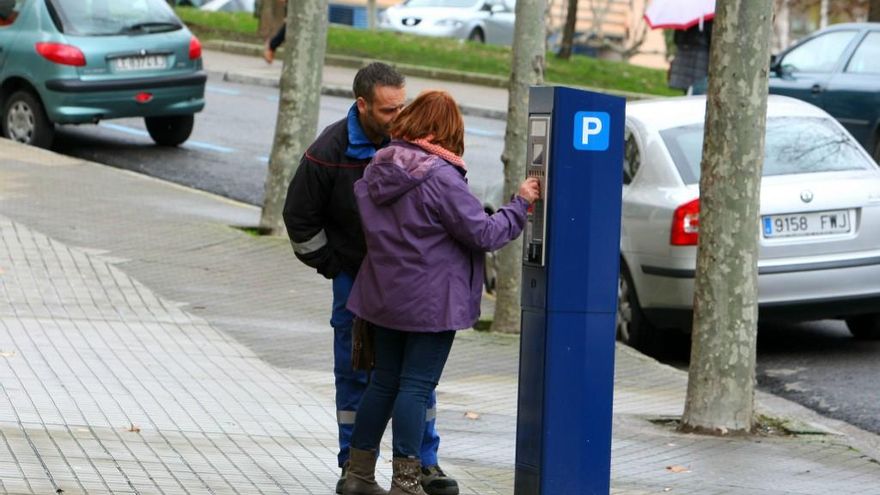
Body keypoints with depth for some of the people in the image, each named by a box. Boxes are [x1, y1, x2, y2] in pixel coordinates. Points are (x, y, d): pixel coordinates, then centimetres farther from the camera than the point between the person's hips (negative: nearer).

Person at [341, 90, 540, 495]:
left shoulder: (378, 169, 5)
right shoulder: (441, 179, -19)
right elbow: (483, 234, -17)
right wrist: (520, 204, -5)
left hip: (385, 295, 7)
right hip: (430, 301, -7)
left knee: (384, 380, 15)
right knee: (416, 385, -2)